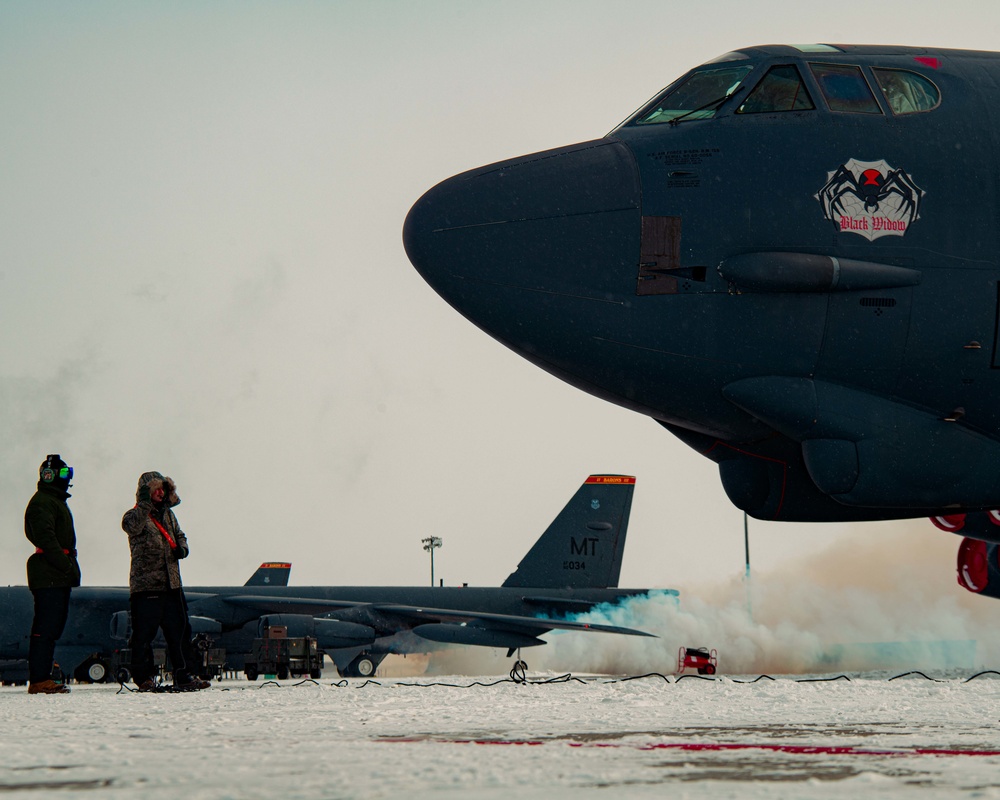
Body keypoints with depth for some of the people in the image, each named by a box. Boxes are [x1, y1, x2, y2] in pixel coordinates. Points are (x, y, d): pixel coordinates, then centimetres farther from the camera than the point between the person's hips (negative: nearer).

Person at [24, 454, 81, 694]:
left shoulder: (57, 501, 24)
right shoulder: (42, 502, -8)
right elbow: (46, 539, -19)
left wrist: (71, 568, 18)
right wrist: (67, 566, -21)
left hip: (59, 577, 10)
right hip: (49, 577, -10)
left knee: (53, 627, 9)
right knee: (46, 627, -12)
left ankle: (42, 677, 12)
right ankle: (39, 680, -13)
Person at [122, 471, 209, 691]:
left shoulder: (168, 514, 16)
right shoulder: (136, 514, -5)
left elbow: (179, 534, 29)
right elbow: (131, 526, -28)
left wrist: (182, 548, 8)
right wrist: (145, 504, -38)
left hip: (171, 584, 7)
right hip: (145, 585, -6)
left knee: (179, 630, 7)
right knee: (143, 633, -3)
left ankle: (184, 676, 11)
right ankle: (144, 678, 5)